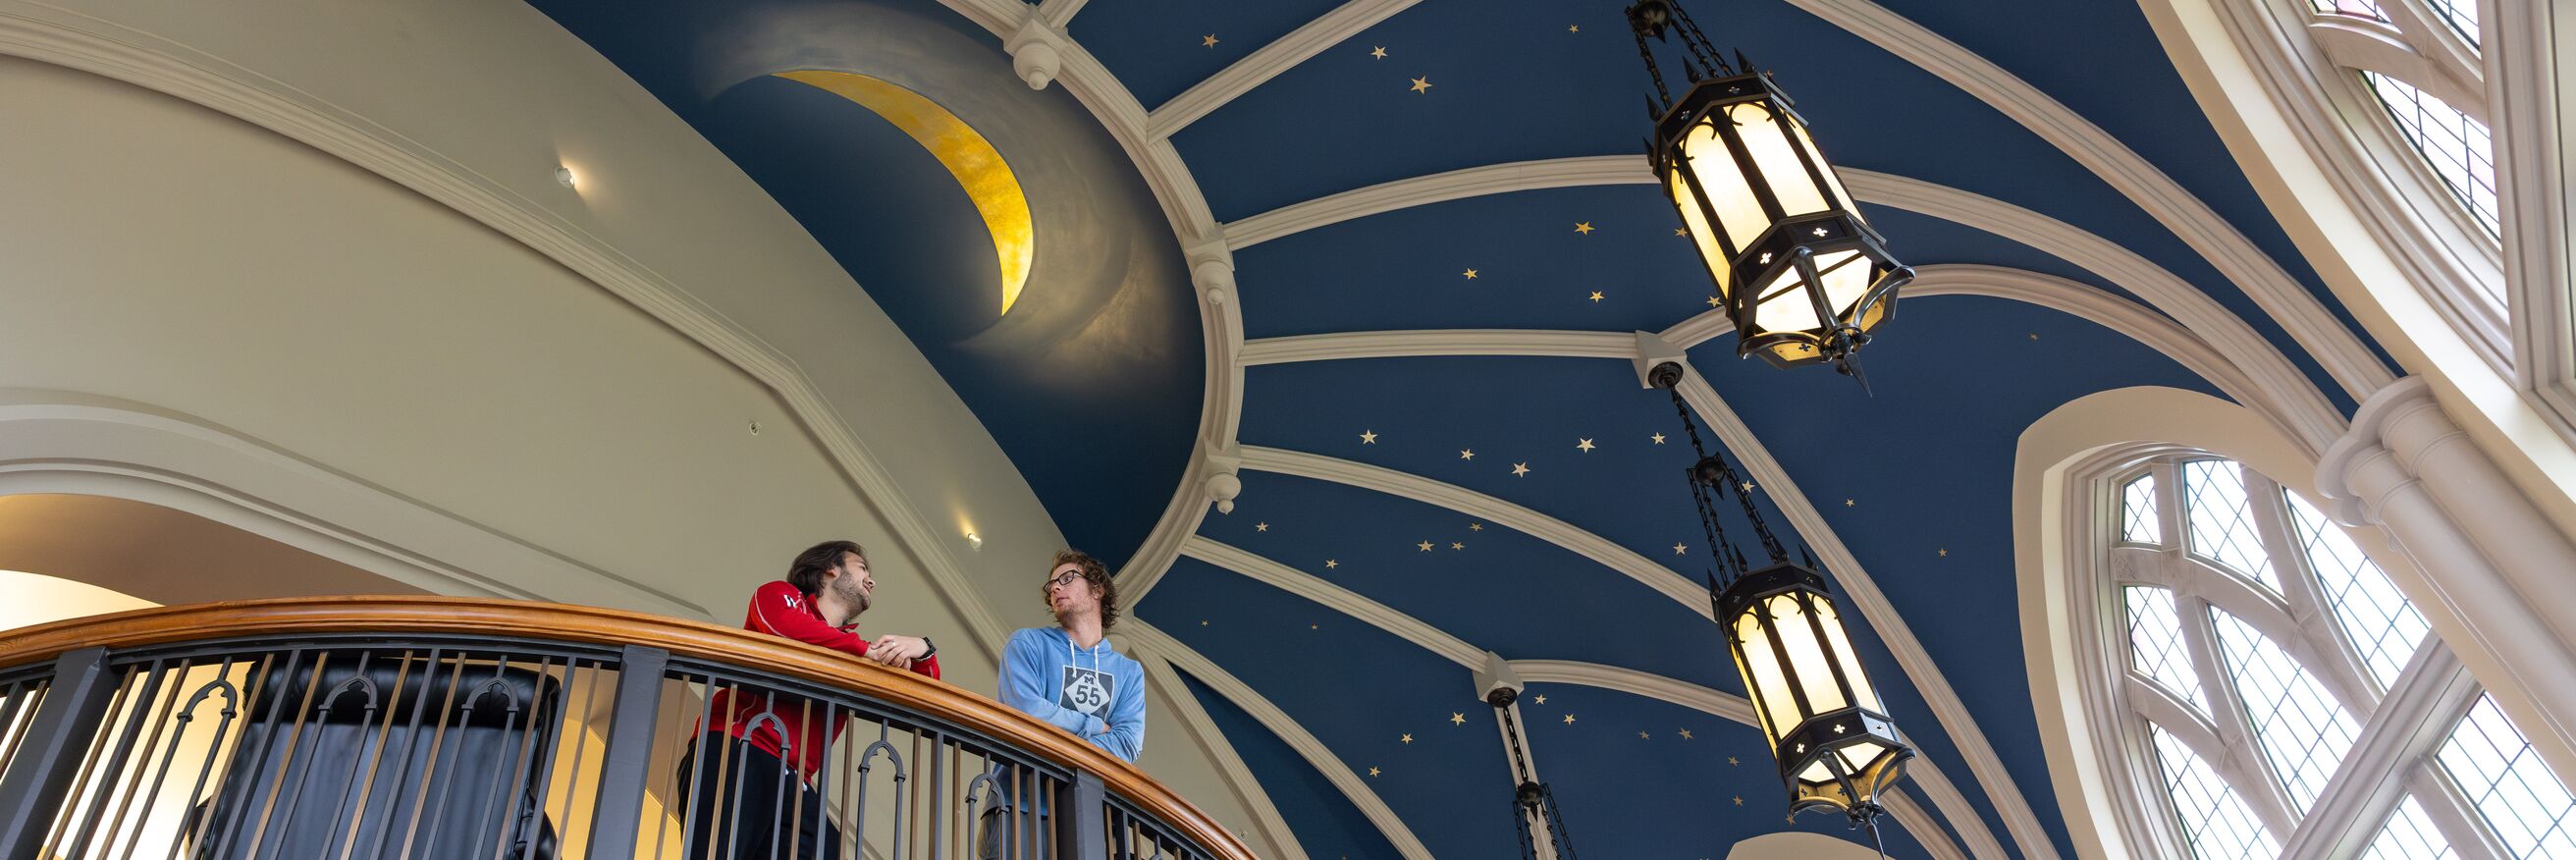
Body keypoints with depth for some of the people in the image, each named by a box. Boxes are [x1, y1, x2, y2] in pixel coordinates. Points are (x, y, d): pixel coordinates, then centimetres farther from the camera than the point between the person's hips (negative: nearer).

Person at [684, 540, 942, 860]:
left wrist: (922, 651, -2)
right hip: (735, 752, -6)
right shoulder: (779, 594, 15)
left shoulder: (858, 658, 28)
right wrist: (868, 651, -7)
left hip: (793, 785, 6)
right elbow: (783, 624, -11)